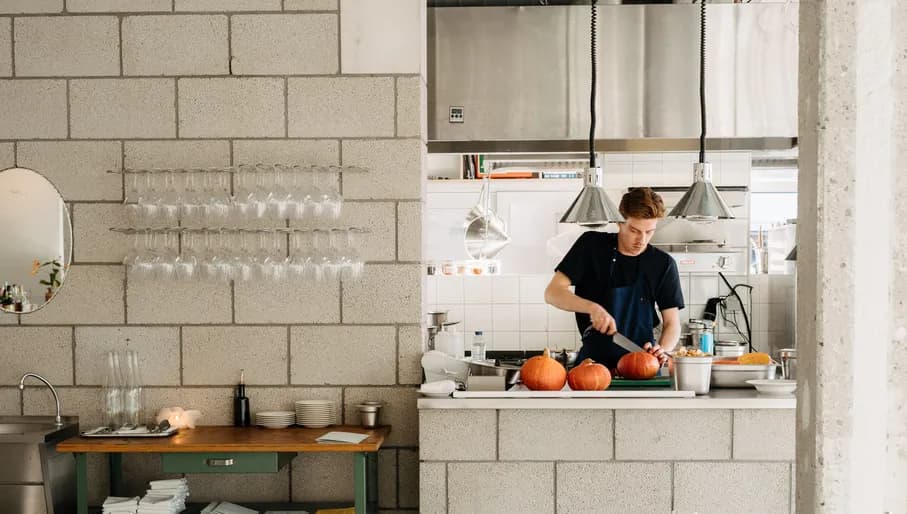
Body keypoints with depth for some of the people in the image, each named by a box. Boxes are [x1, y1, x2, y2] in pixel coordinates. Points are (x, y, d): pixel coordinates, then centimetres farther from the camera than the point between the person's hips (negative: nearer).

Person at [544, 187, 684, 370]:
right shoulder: (592, 245, 3)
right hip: (593, 360, -1)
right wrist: (592, 307, -17)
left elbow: (672, 323, 10)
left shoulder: (663, 264, 7)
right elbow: (552, 292, -1)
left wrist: (662, 350, -12)